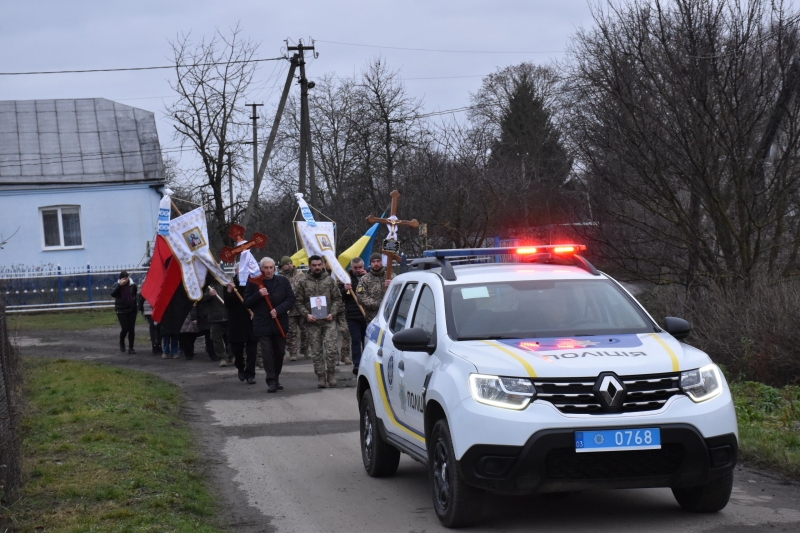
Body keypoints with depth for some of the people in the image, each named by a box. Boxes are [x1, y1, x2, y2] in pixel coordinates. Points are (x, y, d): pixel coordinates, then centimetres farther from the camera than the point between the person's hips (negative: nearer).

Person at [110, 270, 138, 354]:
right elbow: (113, 294, -21)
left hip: (132, 310, 2)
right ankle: (121, 343, 20)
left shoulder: (132, 285, 2)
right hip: (121, 310, -2)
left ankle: (131, 348, 9)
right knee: (125, 328, -9)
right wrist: (120, 284, -27)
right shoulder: (117, 285, -2)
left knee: (131, 329, 1)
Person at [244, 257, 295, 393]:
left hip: (280, 323, 2)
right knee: (267, 353, -6)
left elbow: (291, 299, -1)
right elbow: (247, 303, -2)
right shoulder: (253, 283, -2)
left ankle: (276, 378, 28)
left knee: (279, 352, 11)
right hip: (262, 324, -2)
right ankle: (271, 381, -2)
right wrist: (258, 294, -19)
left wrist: (278, 310, -15)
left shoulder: (283, 281, 3)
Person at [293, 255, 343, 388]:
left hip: (328, 321, -1)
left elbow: (337, 298, 7)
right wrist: (306, 314, -10)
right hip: (312, 322, 1)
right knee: (316, 351, 3)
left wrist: (332, 313, -7)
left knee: (331, 349, -9)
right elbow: (298, 302, 6)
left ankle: (331, 375, 6)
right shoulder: (303, 283, 6)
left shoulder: (330, 280, 7)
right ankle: (321, 376, 11)